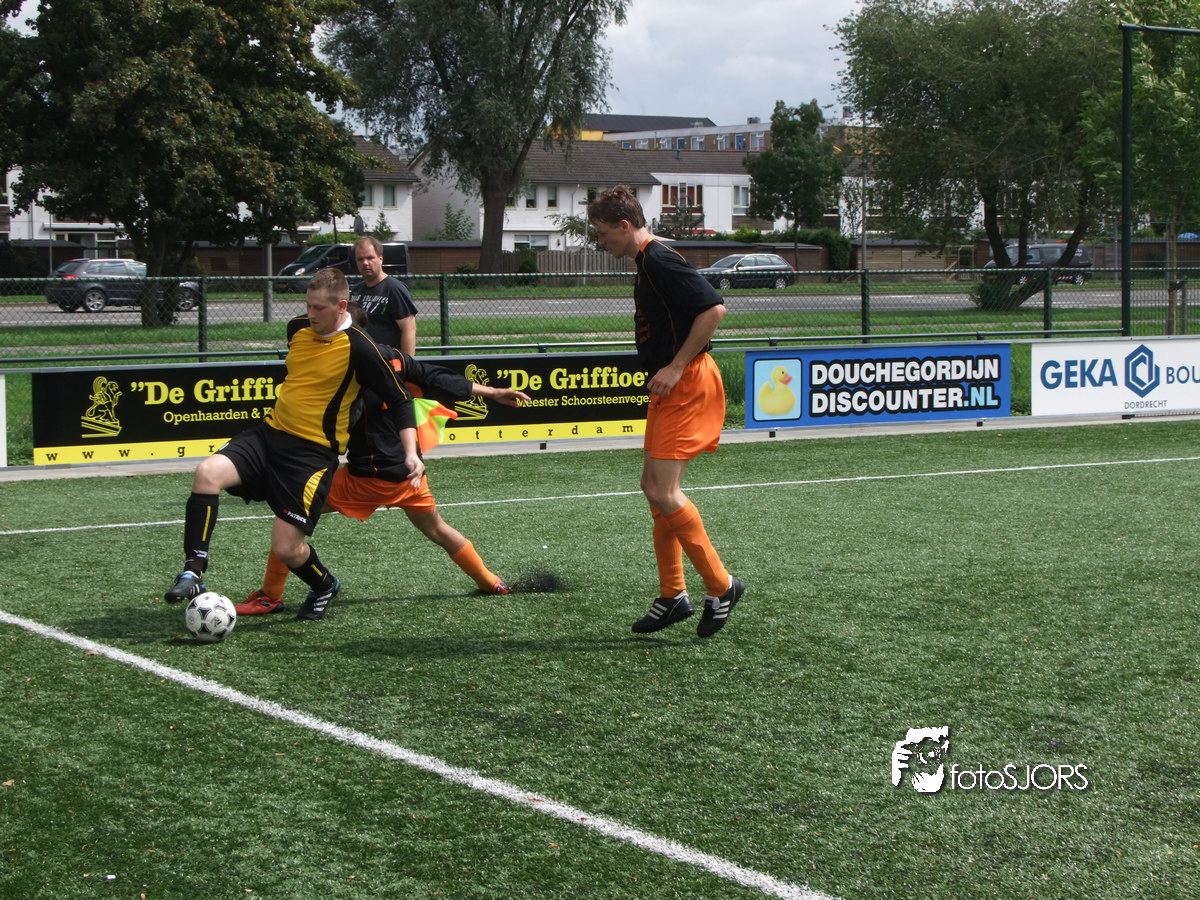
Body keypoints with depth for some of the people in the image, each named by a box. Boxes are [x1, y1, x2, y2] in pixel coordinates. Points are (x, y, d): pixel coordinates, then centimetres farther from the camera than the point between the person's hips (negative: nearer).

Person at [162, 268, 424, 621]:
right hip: (270, 433, 6)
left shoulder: (359, 349, -12)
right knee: (208, 472, -22)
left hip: (314, 453, -6)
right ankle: (193, 572, -17)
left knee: (286, 548, -11)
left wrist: (411, 453, -18)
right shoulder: (297, 328, 6)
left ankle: (324, 586, 24)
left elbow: (400, 400, -8)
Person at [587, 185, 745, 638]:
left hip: (689, 385, -11)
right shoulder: (645, 263, 16)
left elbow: (714, 308, -24)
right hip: (670, 388, 11)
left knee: (664, 492, -14)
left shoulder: (661, 261, -16)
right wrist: (666, 372, 16)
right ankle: (672, 596, 19)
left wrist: (676, 367, -21)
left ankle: (721, 585, -2)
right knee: (654, 487, 12)